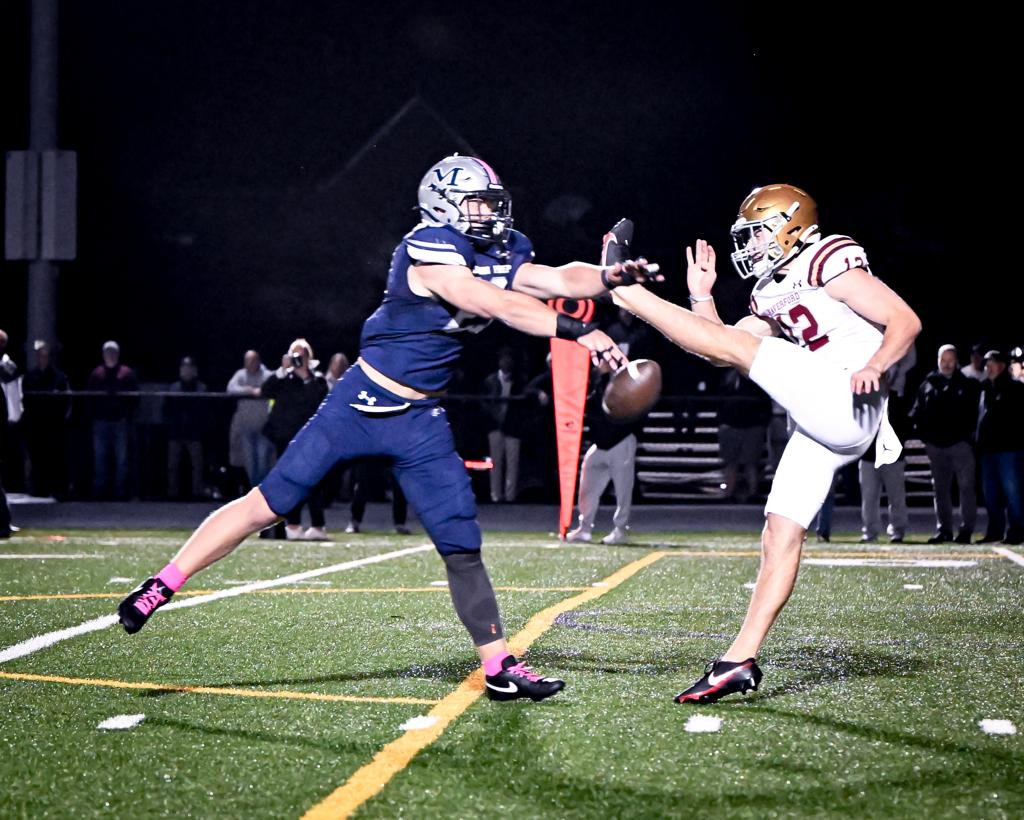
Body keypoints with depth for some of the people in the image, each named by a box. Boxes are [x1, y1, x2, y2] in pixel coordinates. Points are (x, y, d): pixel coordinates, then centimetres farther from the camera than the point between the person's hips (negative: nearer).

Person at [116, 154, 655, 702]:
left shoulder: (501, 257, 5)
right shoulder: (428, 252, -18)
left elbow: (560, 278, -6)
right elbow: (501, 306, -25)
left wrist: (610, 278, -25)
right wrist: (577, 330, -29)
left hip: (421, 422, 6)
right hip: (361, 404, -6)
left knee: (462, 546, 3)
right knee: (266, 505, -3)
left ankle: (499, 668, 10)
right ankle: (161, 586, 7)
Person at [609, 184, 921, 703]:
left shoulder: (828, 263, -4)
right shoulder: (771, 293, 22)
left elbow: (905, 321, -9)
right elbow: (724, 349, 25)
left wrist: (874, 366, -26)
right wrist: (702, 297, 16)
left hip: (844, 405, -9)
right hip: (821, 423, 9)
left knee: (736, 346, -14)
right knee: (780, 536, 5)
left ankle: (623, 292, -5)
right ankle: (740, 660, 5)